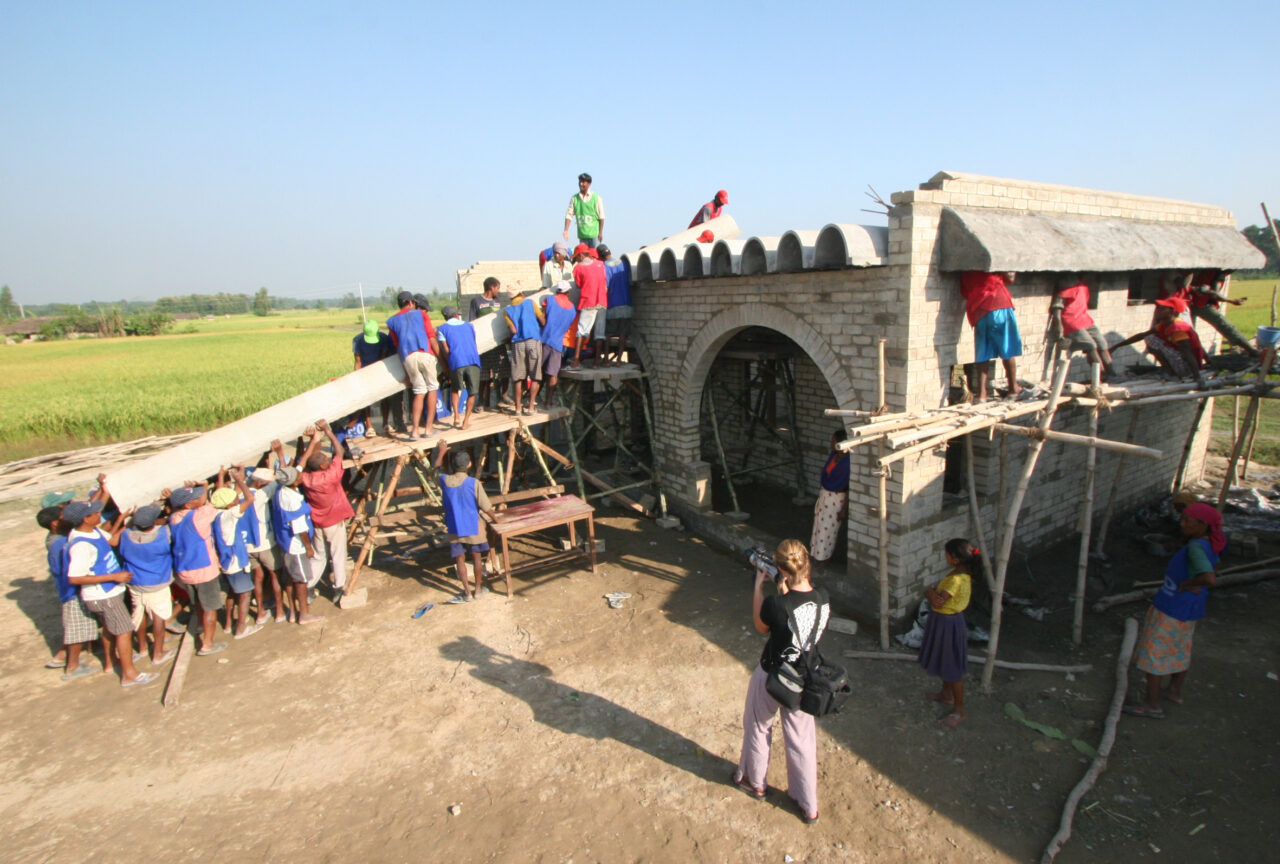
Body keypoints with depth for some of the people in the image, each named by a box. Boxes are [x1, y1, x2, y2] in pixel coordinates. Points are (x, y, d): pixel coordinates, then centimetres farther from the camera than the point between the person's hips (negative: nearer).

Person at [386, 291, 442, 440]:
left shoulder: (392, 321, 20)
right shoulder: (420, 313, 16)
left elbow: (398, 346, 17)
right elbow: (432, 338, 6)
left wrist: (406, 373, 17)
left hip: (408, 358, 2)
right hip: (425, 354, -2)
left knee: (419, 392, 10)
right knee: (432, 389, 10)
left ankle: (415, 430, 1)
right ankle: (429, 427, 6)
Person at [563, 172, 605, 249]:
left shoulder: (596, 198, -2)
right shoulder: (574, 198, 6)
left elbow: (601, 217, -2)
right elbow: (569, 214, 3)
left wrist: (600, 233, -6)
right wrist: (566, 230, -9)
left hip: (594, 234, -3)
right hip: (582, 235, 3)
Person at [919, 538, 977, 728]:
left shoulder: (957, 580, -32)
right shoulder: (962, 573, -1)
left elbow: (938, 603, -32)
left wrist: (929, 592, -15)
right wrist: (933, 592, -10)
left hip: (948, 624, -10)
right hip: (944, 621, 10)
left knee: (953, 669, 5)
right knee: (944, 662, 27)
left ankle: (959, 711, 20)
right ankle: (946, 694, 47)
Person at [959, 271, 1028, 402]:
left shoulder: (965, 272, 16)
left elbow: (965, 293, 21)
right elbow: (1010, 277, 5)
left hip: (977, 312, 4)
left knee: (983, 355, 6)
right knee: (1008, 350, 7)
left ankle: (981, 395, 1)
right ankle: (1014, 389, 15)